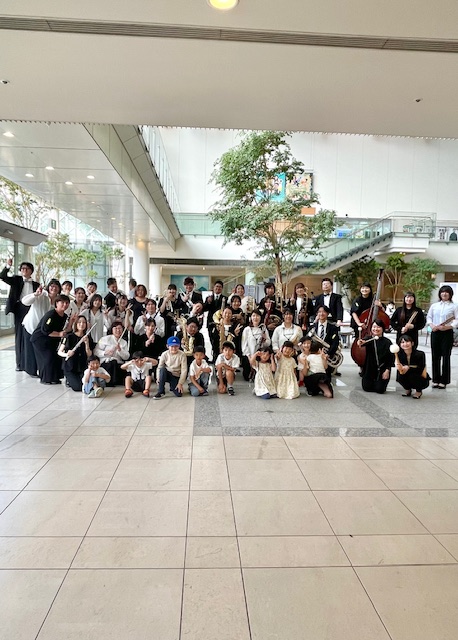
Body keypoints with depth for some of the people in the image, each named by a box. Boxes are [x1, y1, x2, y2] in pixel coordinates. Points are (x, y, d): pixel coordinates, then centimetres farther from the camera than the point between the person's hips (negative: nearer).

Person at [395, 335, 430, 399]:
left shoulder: (420, 354, -23)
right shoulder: (400, 355, -14)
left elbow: (420, 370, -22)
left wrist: (408, 368, -35)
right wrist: (400, 369, -37)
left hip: (422, 380, -3)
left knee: (413, 375, -32)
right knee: (400, 376, -26)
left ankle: (418, 391, 1)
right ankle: (408, 390, 7)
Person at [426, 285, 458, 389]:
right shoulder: (434, 305, 10)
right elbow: (429, 317, 11)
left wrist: (447, 327, -18)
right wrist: (431, 325, -8)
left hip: (447, 333, -3)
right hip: (435, 333, 3)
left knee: (445, 357, 1)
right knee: (435, 357, 5)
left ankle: (444, 381, 10)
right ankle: (436, 380, 15)